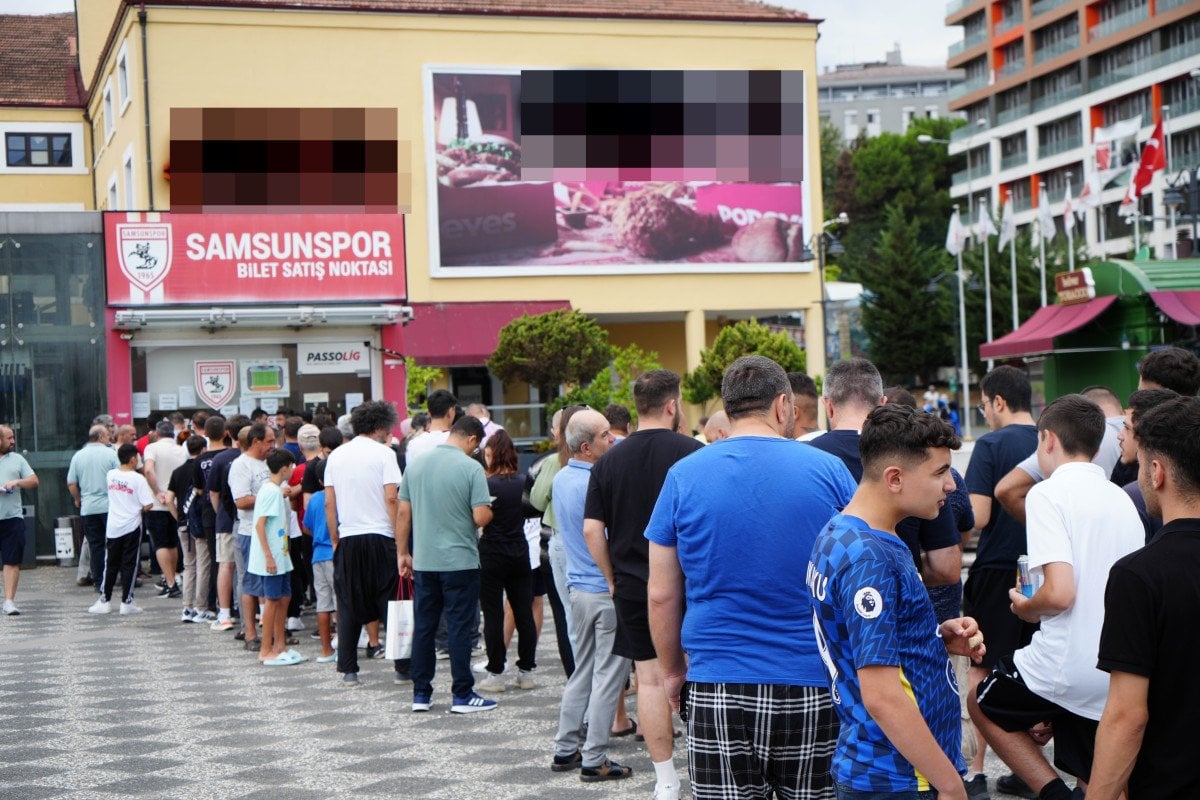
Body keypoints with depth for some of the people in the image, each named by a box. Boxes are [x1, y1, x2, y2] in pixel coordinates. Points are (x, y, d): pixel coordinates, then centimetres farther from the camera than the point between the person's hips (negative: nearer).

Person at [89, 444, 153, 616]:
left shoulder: (111, 475, 1)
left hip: (113, 527, 4)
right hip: (131, 527, -4)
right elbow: (147, 505, -15)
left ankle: (104, 600, 14)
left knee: (110, 564, 12)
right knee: (129, 565, 3)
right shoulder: (138, 479, -12)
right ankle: (127, 602, 4)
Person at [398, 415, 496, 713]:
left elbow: (403, 513, 7)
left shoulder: (416, 464, 4)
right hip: (460, 561, -5)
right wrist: (488, 510, 7)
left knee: (423, 627, 11)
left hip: (423, 561, 5)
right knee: (460, 628, 2)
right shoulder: (471, 468, -11)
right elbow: (481, 517, -16)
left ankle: (421, 694, 16)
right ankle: (462, 695, 6)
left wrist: (403, 553, 15)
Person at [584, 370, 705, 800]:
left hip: (632, 587, 3)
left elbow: (592, 529, 0)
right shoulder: (694, 453, -10)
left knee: (651, 680, 7)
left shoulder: (609, 461, 1)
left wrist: (613, 579, 11)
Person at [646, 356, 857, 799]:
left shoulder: (684, 476, 0)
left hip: (717, 689, 0)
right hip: (814, 685, 0)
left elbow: (662, 596, 3)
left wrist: (672, 671, 16)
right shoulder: (829, 469, 0)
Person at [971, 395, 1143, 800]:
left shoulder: (1048, 494, -11)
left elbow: (1060, 593, -22)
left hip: (1067, 665, -6)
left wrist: (1027, 607, -1)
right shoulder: (1122, 499, 11)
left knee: (985, 705, 21)